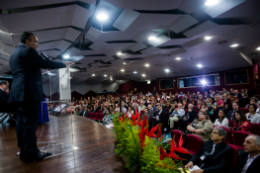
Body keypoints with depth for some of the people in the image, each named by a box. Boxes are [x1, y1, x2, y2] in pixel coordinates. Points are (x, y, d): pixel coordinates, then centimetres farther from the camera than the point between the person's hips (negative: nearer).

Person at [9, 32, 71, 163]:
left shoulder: (14, 53, 23)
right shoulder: (28, 51, -7)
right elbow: (45, 63, -10)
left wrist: (37, 70, 29)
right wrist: (64, 64, 1)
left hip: (19, 93, 10)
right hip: (29, 92, -10)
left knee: (22, 122, 11)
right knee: (30, 123, -6)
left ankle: (24, 151, 19)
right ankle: (31, 153, 0)